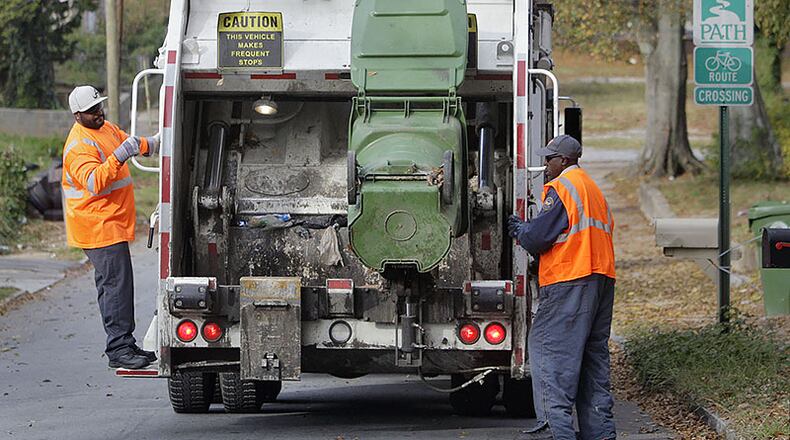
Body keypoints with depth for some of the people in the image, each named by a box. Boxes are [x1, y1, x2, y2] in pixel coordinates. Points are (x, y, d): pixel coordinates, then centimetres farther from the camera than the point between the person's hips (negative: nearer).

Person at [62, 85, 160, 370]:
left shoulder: (105, 128, 13)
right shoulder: (79, 145, -18)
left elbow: (131, 143, 33)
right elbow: (94, 182, -33)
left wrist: (152, 143, 16)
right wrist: (119, 156, -40)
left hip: (113, 223, 10)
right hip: (98, 226, -10)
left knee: (113, 285, 14)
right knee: (116, 284, -13)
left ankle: (124, 344, 20)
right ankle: (118, 349, -14)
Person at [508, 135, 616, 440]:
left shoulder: (560, 187, -6)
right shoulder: (594, 189, 23)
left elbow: (537, 238, -11)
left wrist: (518, 229, 11)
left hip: (569, 280, -9)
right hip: (602, 277, 9)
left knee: (549, 347, -8)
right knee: (594, 354, 11)